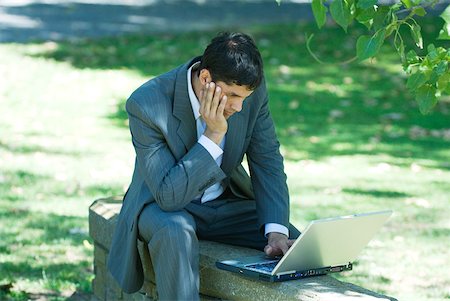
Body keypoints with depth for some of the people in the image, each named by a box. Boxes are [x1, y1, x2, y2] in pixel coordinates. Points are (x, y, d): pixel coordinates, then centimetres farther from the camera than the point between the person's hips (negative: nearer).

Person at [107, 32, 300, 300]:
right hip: (165, 206, -4)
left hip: (227, 202, 4)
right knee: (175, 231, -38)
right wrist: (213, 135, -36)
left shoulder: (251, 89, -15)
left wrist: (276, 230, -19)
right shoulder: (146, 105, -28)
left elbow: (268, 161, -5)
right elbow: (168, 195, -30)